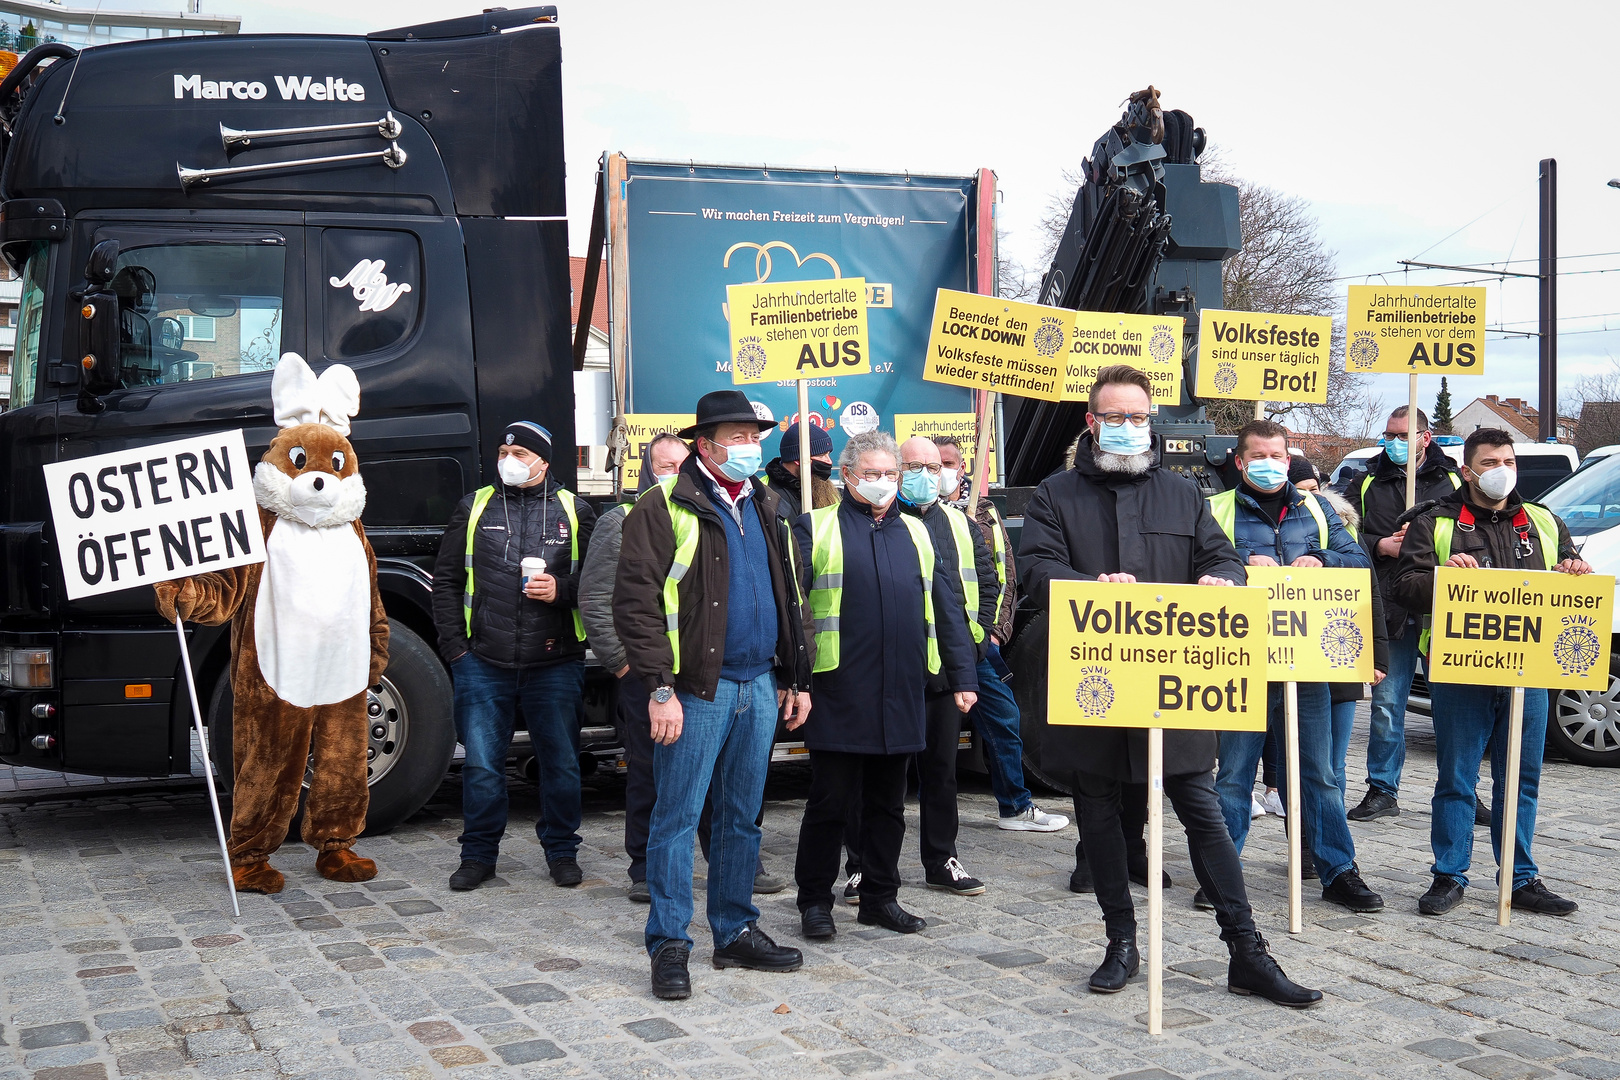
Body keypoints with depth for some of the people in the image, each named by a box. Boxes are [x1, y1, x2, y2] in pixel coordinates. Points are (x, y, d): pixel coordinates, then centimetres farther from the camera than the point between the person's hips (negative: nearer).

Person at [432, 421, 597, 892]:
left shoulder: (574, 511, 7)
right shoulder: (474, 507, 10)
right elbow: (446, 580, 11)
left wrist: (563, 590, -12)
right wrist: (454, 646, 3)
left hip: (555, 663, 0)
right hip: (483, 663, 1)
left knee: (561, 762, 6)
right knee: (481, 764, 3)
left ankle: (562, 851, 22)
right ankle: (478, 854, 18)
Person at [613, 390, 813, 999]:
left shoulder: (767, 510, 15)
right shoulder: (665, 508, -7)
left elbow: (791, 599, 20)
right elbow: (636, 600, -13)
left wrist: (797, 678, 16)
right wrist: (659, 688, -18)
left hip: (760, 686, 7)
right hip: (697, 688, -6)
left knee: (743, 816, 13)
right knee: (678, 816, -2)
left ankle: (736, 932, 23)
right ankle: (668, 945, 6)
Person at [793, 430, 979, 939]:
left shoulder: (917, 533, 16)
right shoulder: (816, 528, 2)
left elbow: (945, 610, 17)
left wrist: (963, 677, 11)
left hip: (903, 695, 4)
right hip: (839, 693, -4)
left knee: (888, 802, 12)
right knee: (830, 801, 4)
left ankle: (881, 896, 24)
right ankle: (815, 900, 17)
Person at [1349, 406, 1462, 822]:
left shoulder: (1453, 481, 7)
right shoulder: (1369, 483, 13)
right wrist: (1380, 546, -7)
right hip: (1390, 611, 2)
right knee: (1386, 702, 5)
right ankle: (1382, 791, 13)